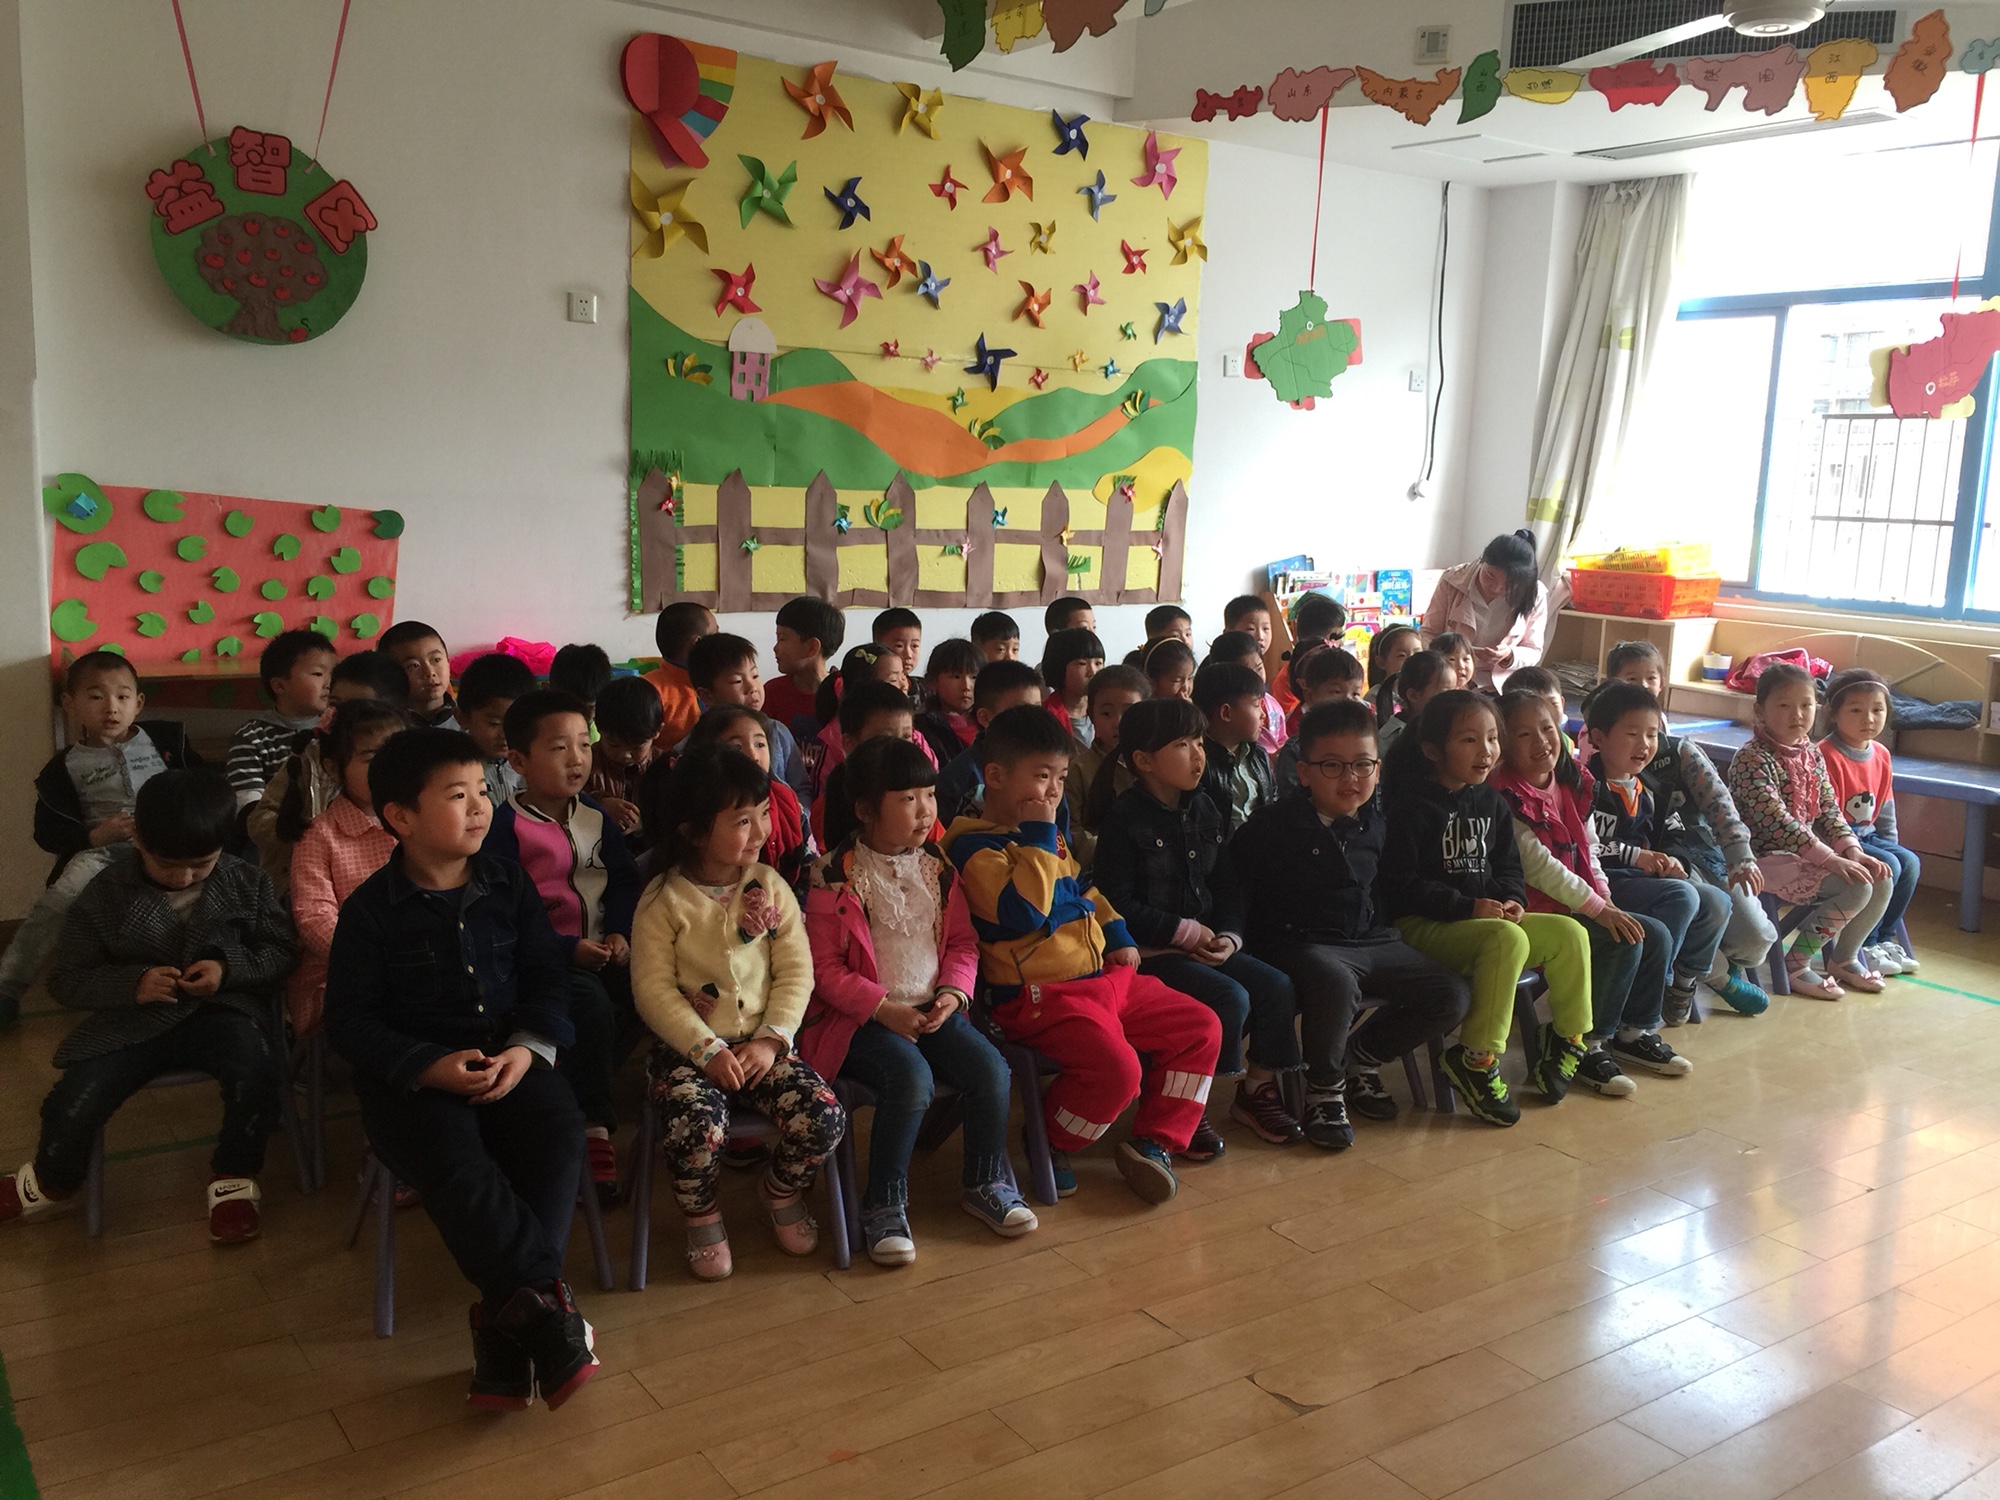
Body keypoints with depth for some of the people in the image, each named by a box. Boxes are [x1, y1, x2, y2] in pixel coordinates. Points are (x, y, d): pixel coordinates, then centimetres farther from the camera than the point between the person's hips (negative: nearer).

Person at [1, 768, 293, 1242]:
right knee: (69, 1111, -19)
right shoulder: (105, 895, -3)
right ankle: (51, 1185, 21)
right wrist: (132, 984, -17)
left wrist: (229, 969, -14)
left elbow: (282, 950, 5)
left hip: (221, 1010, -1)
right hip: (133, 1021, 1)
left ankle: (232, 1178, -4)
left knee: (255, 1072, -34)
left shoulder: (246, 882, -1)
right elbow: (67, 980, 2)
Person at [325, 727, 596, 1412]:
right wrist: (431, 1068, -19)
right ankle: (547, 1303, -24)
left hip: (509, 1057, 3)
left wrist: (528, 1048, -11)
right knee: (453, 1163, -33)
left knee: (558, 1134, -26)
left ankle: (509, 1315, -21)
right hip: (412, 1073, -3)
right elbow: (350, 1020, -4)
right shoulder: (371, 910, -3)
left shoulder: (509, 883, 7)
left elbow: (546, 977, 8)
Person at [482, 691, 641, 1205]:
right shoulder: (506, 825, -6)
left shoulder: (596, 818, 13)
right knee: (591, 1002, -32)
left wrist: (620, 933, -5)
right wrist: (569, 948, -18)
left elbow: (625, 882, 13)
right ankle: (592, 1128, -22)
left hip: (600, 950, 5)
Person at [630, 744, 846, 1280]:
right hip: (687, 1047, -3)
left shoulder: (771, 887, 3)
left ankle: (780, 1192, 16)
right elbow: (654, 990, -9)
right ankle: (702, 1216, 3)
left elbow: (796, 973, 1)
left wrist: (772, 1039, -13)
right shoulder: (663, 900, -6)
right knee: (696, 1127, -31)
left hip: (763, 1043, 3)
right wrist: (708, 1051, -17)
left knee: (824, 1117, -19)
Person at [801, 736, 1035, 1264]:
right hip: (864, 1018, -5)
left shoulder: (938, 868, 9)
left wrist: (952, 993, -6)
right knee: (911, 1078, -32)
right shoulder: (836, 878, -8)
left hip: (934, 1009, 5)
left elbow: (962, 942, 13)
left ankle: (985, 1181, 9)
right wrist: (883, 1009, -17)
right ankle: (884, 1206, -12)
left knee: (992, 1071, -17)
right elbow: (825, 967, -8)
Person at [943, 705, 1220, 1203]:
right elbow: (1024, 910, -27)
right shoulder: (974, 847, -12)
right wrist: (1038, 835, -20)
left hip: (1104, 977, 10)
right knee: (1117, 1068, -29)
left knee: (1201, 1028, 6)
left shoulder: (1049, 838, 18)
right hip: (1039, 993, -10)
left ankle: (1154, 1142, 11)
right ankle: (1047, 1142, -1)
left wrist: (1118, 935, 17)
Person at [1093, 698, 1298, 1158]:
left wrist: (1228, 937, -5)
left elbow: (1225, 887, 14)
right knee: (1230, 997, -26)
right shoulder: (1125, 820, -10)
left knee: (1276, 986, -11)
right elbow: (1118, 905, -15)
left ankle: (1259, 1089, 10)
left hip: (1210, 946, 7)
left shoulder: (1204, 809, 11)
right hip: (1150, 952, -7)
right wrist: (1188, 932, -15)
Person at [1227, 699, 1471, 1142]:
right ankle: (1325, 1090, -11)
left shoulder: (1376, 821, 8)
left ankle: (1360, 1057, 16)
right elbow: (1229, 878, -14)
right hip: (1301, 944, -6)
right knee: (1336, 982, -39)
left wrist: (1382, 922, 12)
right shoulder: (1273, 826, -10)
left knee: (1453, 996, -6)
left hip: (1371, 940, 7)